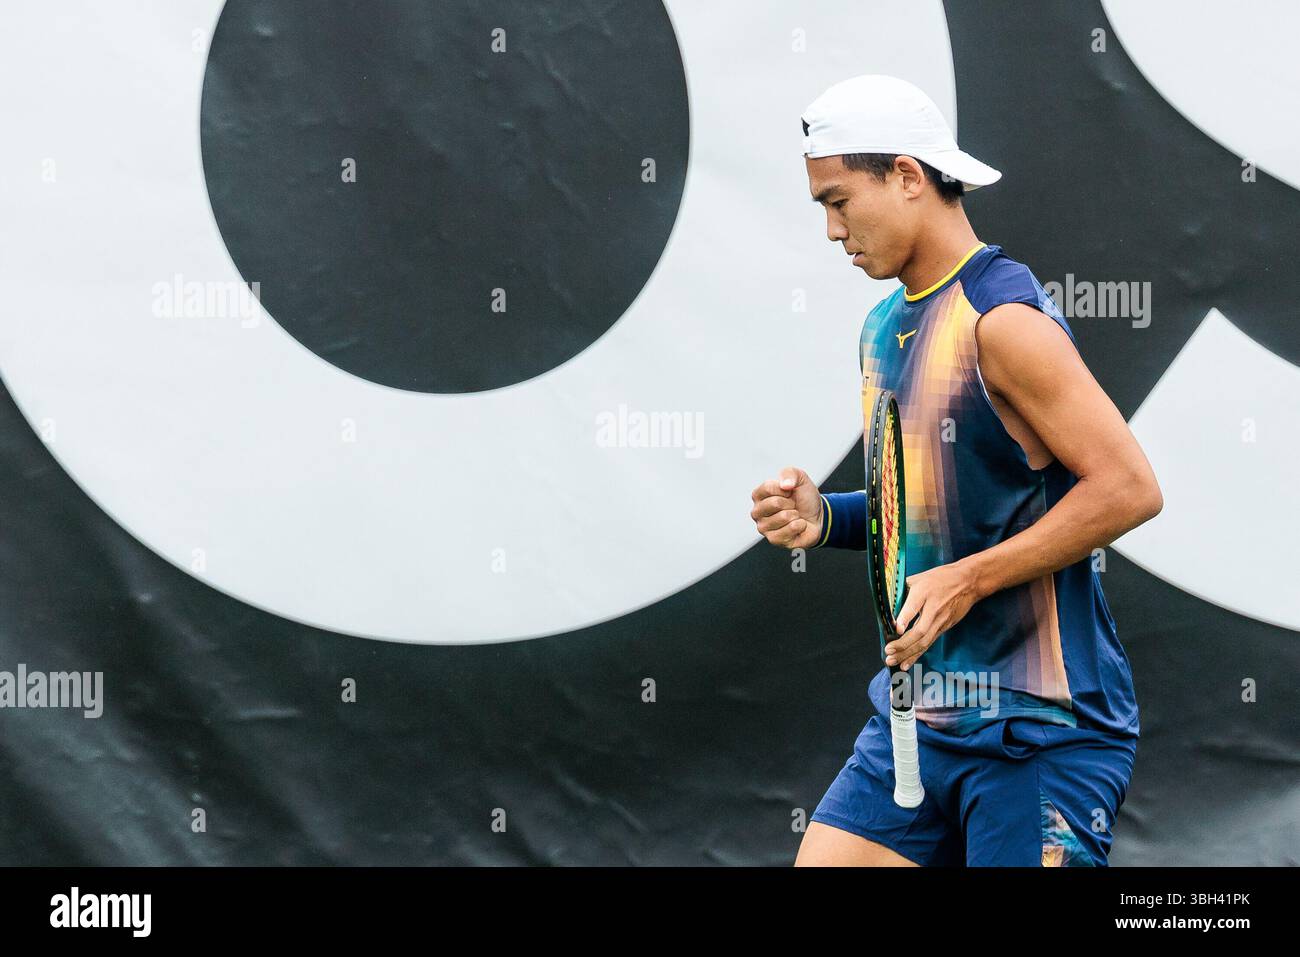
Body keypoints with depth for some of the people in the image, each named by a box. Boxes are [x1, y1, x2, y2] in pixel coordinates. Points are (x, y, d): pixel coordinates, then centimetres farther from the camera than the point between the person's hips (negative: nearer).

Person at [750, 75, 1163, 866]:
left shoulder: (1003, 320, -14)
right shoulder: (884, 328, 14)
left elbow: (1129, 487, -20)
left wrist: (967, 580, -20)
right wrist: (827, 518, 6)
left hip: (1041, 730, -8)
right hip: (914, 721, 8)